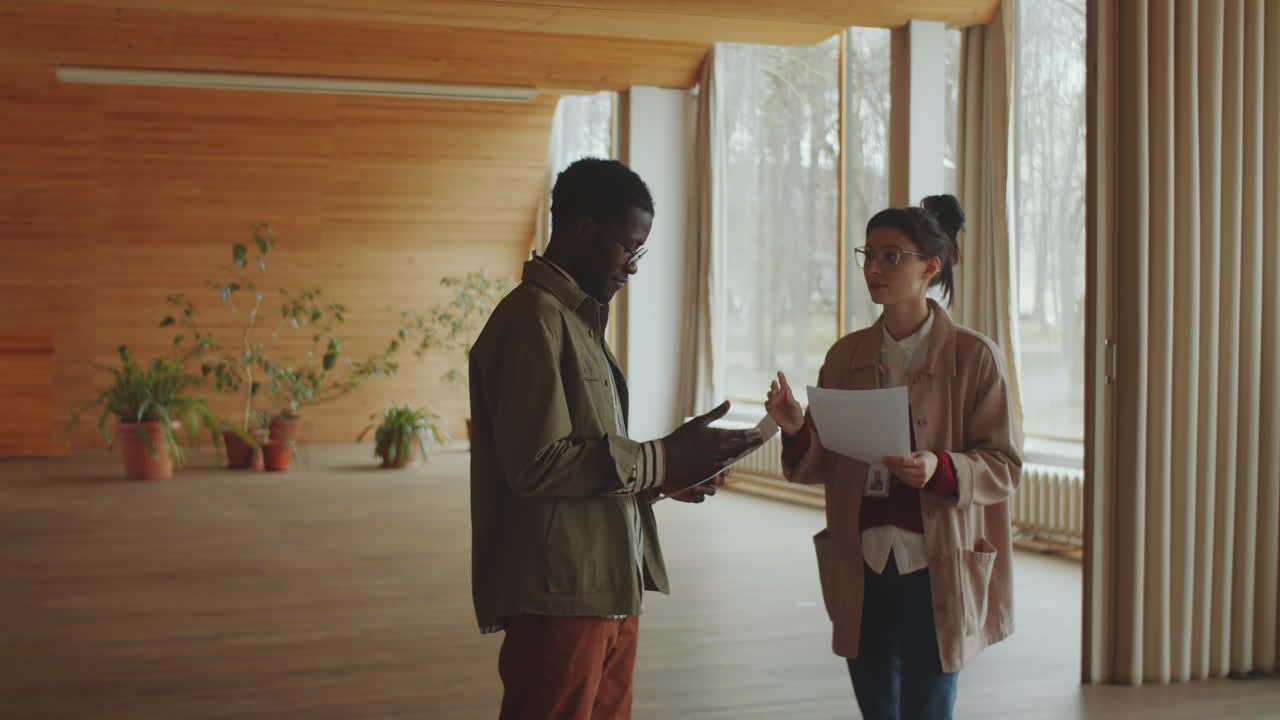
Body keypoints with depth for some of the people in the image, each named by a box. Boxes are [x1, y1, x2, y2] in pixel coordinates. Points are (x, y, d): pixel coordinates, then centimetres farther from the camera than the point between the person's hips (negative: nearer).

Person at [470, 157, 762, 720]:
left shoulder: (577, 317, 19)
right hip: (559, 595, -9)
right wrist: (661, 458, -16)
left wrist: (661, 476, 5)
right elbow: (537, 463, -21)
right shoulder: (534, 317, -12)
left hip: (608, 590, 9)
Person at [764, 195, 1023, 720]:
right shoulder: (846, 356, 7)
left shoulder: (974, 357, -5)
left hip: (934, 570, -4)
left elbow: (1004, 465, -5)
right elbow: (824, 465, 9)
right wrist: (796, 430, -12)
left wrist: (940, 470, -24)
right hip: (861, 568, 4)